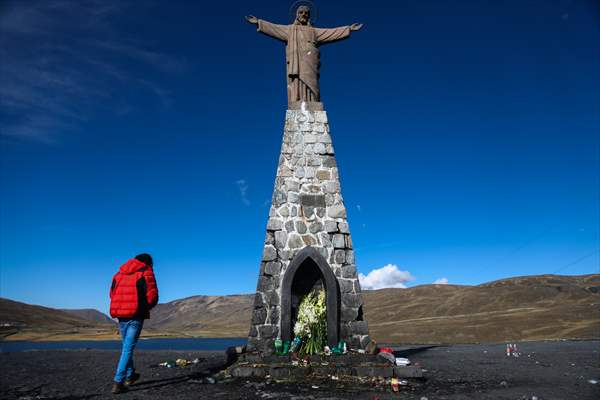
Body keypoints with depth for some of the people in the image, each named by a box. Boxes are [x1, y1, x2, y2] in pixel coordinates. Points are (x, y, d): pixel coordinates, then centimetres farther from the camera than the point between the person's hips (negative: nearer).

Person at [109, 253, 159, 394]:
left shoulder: (119, 274, 12)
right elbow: (152, 297, -9)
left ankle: (129, 376, 33)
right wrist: (145, 308, 11)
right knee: (128, 348, -1)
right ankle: (118, 382, -5)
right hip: (136, 317, -6)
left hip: (121, 315, 6)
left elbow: (112, 295, 14)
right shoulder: (145, 274, -4)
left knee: (127, 346, 22)